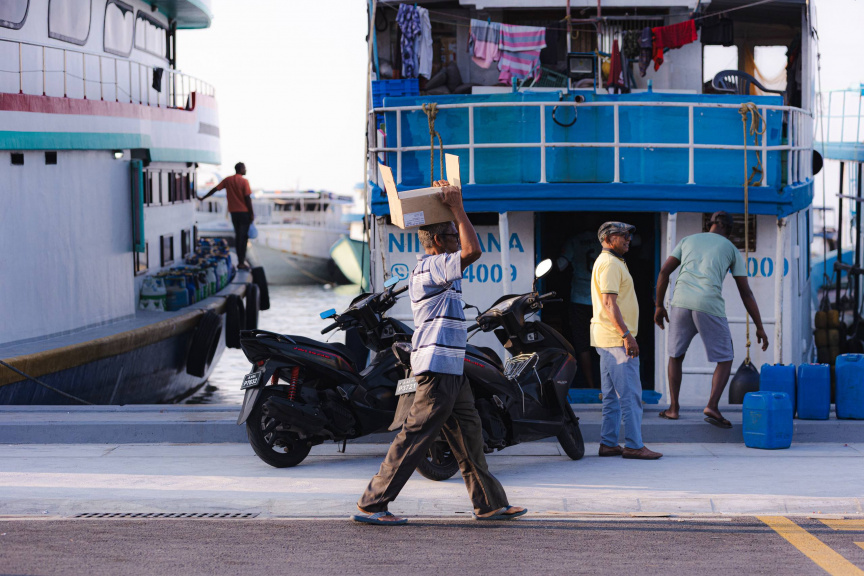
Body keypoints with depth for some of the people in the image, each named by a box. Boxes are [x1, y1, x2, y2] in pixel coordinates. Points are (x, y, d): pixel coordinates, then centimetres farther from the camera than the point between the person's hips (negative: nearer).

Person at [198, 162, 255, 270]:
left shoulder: (227, 180, 5)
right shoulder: (244, 181, -11)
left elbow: (214, 189, 7)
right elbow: (247, 198, -14)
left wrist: (203, 198, 17)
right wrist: (251, 213, -8)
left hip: (233, 212, 5)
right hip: (244, 212, -5)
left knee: (238, 236, 15)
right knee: (243, 236, -2)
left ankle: (240, 260, 18)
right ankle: (241, 262, -5)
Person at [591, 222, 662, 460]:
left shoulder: (607, 262, 21)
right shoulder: (610, 264, -13)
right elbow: (609, 303, -21)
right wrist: (627, 335, -24)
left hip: (608, 339, 11)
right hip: (616, 339, -11)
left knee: (612, 395, 12)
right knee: (630, 394, -10)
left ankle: (608, 443, 14)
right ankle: (633, 445, -10)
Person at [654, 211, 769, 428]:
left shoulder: (688, 241, 24)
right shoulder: (731, 250, 17)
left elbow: (664, 272, 16)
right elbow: (745, 292, 12)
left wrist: (659, 306, 24)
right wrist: (759, 327, 14)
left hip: (681, 303, 3)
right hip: (710, 305, -3)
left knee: (676, 355, 21)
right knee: (725, 360, 8)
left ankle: (673, 408, 20)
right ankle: (712, 406, -11)